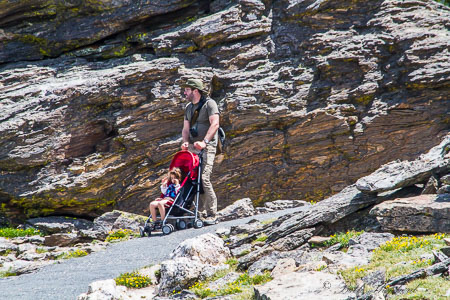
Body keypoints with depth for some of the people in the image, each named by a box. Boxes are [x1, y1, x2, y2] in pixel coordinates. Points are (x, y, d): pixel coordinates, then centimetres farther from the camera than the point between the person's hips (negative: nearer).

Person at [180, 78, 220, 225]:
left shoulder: (209, 103, -4)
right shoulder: (188, 107, 19)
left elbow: (215, 124, -15)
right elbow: (185, 128, 17)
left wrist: (204, 141, -25)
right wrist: (185, 142, -4)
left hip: (206, 147, -7)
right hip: (192, 147, 7)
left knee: (204, 178, -17)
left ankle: (211, 215, -13)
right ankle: (200, 212, 9)